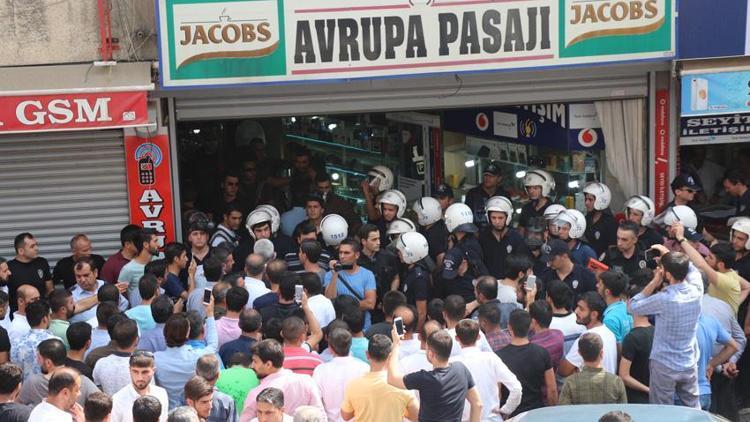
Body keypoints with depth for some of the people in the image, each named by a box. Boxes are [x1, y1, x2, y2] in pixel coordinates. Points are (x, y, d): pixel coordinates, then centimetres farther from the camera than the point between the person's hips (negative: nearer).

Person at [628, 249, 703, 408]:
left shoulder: (663, 300, -25)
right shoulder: (696, 290, -9)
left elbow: (633, 306, -9)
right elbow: (691, 268, 13)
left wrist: (654, 283, -7)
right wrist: (667, 254, 12)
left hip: (664, 366, -5)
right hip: (690, 364, 5)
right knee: (694, 410, 16)